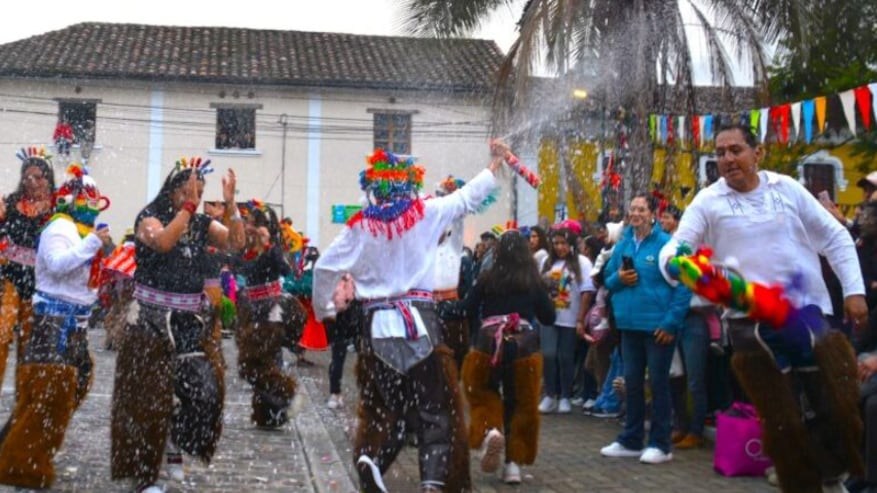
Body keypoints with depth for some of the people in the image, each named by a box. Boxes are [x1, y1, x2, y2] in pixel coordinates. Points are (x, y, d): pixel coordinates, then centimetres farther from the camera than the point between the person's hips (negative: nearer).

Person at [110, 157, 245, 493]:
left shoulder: (202, 224, 6)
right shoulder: (149, 217, -7)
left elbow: (236, 243, -8)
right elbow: (163, 242, -28)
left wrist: (230, 203, -18)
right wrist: (187, 206, -31)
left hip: (190, 321, 5)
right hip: (152, 320, -4)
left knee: (205, 387, -3)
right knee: (150, 394, 0)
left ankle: (176, 441, 25)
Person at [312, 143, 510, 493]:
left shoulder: (360, 226, 1)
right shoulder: (426, 214, -2)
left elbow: (325, 268, 3)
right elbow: (467, 198, 10)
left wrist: (324, 310, 18)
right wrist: (495, 163, 24)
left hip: (379, 325, 2)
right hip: (420, 322, -2)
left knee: (384, 406, 15)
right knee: (435, 407, 4)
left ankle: (370, 457, -11)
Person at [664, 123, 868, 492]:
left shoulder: (786, 188, 4)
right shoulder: (708, 201, 0)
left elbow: (834, 237, 9)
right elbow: (676, 246, -8)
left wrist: (853, 290, 1)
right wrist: (674, 261, -32)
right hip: (752, 322, -1)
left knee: (839, 407, 5)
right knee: (782, 420, 4)